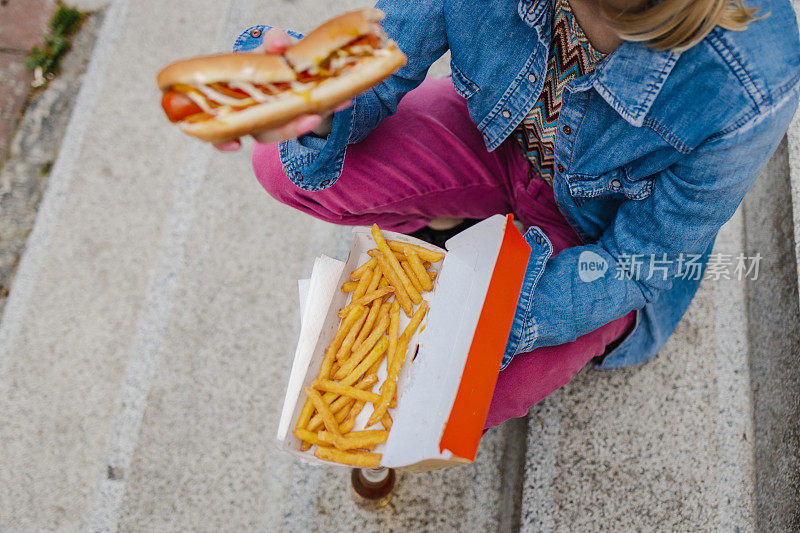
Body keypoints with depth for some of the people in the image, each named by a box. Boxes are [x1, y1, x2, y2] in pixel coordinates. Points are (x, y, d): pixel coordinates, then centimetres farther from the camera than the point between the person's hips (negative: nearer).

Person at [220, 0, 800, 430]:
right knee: (285, 162, -19)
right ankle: (453, 218, 11)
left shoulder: (750, 91, -37)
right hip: (500, 139, 3)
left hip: (602, 235, -2)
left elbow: (644, 259, -22)